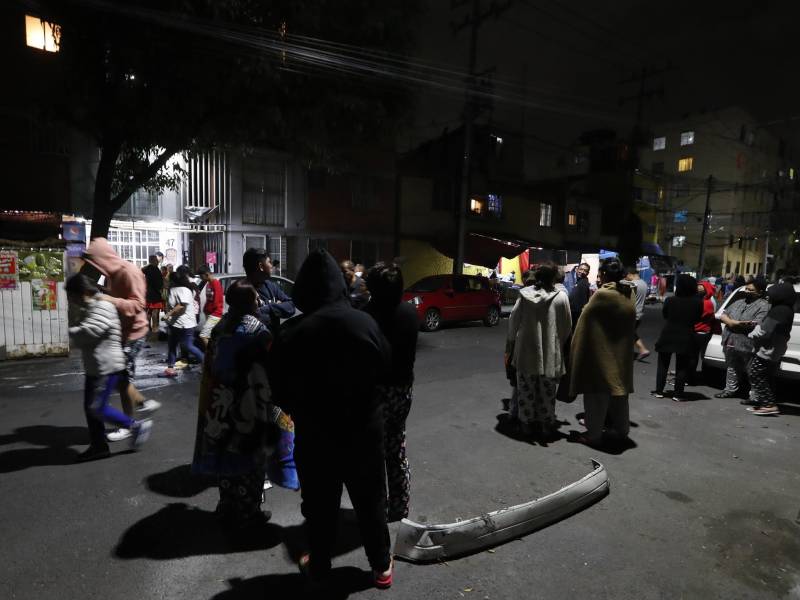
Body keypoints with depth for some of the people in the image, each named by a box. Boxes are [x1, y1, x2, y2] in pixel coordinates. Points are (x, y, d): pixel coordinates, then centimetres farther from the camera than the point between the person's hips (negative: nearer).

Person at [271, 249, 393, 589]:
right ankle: (381, 566, 36)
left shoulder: (292, 333, -19)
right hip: (365, 429, 1)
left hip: (315, 434, -1)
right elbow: (384, 370, -2)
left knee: (320, 504, 20)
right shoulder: (365, 322, -15)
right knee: (370, 500, 19)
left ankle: (319, 565, 40)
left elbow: (280, 392, -8)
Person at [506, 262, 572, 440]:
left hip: (526, 350, 1)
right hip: (550, 353, -1)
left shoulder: (524, 295, -8)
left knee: (526, 389, 15)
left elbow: (513, 321, -2)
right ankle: (546, 425, 24)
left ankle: (527, 423, 25)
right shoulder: (561, 297, -10)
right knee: (547, 392, 13)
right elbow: (567, 326, -3)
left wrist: (511, 342, 13)